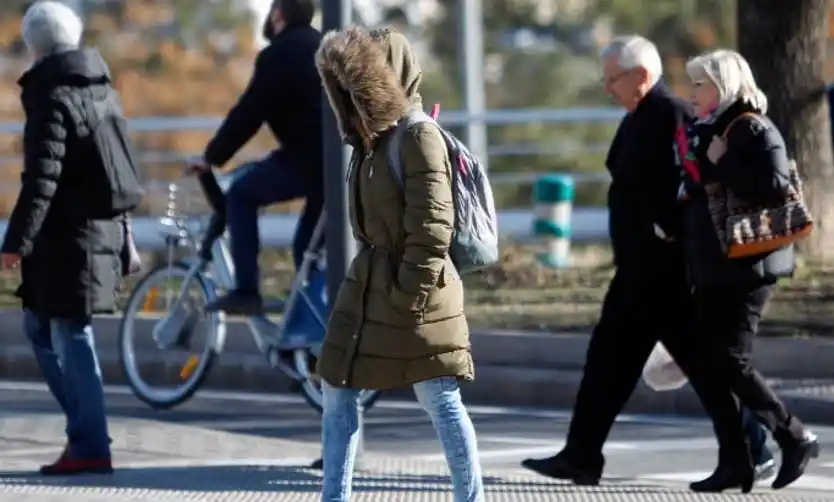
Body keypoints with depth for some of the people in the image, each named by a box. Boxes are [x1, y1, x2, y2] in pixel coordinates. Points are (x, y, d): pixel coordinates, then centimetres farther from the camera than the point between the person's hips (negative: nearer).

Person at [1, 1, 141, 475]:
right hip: (104, 227, 9)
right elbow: (115, 165, 21)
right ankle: (86, 426, 16)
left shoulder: (52, 97, -14)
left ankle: (90, 446, -1)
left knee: (70, 336, -4)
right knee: (38, 324, 17)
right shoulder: (103, 89, 13)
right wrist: (122, 229, 30)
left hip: (68, 236, -9)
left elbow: (42, 176, -21)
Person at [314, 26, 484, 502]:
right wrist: (371, 276, 18)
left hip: (414, 291, -9)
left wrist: (409, 294, -19)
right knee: (339, 394, 10)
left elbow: (432, 227, -19)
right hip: (367, 288, 9)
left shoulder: (419, 136, -15)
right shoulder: (374, 135, 11)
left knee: (441, 402, -1)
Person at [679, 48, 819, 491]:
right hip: (711, 267, 9)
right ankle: (734, 458, 8)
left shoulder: (755, 130, -11)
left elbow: (774, 186, -25)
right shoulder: (706, 132, 15)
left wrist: (722, 164, -21)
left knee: (732, 361, -10)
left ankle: (796, 438, 3)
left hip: (747, 266, -9)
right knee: (708, 362, 4)